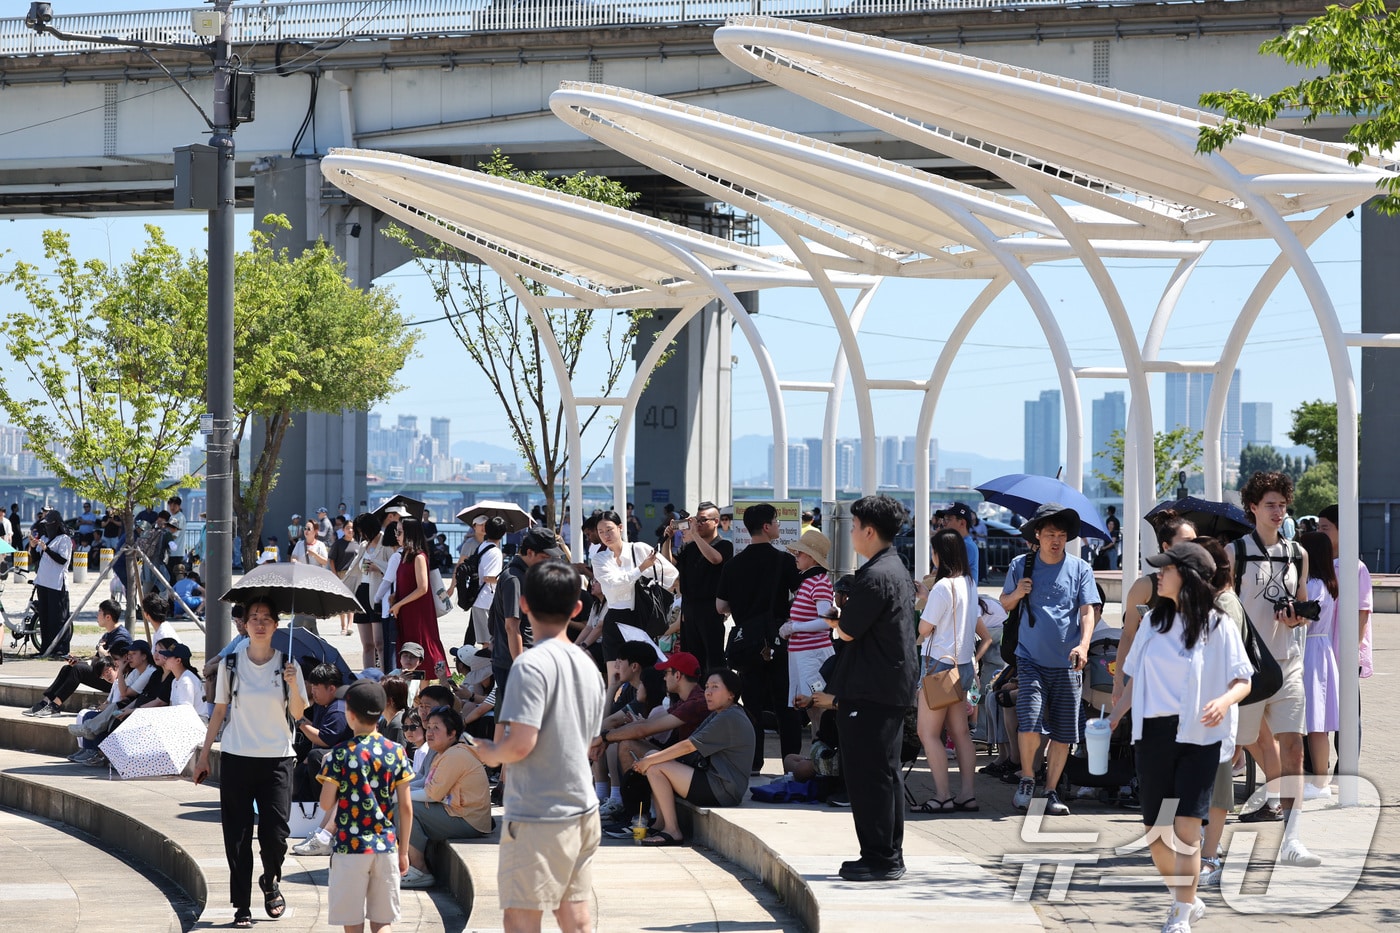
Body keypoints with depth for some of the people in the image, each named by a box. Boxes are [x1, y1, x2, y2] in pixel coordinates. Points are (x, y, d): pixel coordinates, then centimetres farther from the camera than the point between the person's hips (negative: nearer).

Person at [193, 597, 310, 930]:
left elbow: (298, 714, 1)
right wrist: (204, 754, 8)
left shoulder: (287, 664, 2)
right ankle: (241, 906, 7)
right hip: (236, 757, 1)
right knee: (237, 837, 0)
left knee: (275, 833, -7)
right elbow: (219, 711, 9)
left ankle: (271, 883, 24)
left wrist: (293, 685, -17)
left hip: (276, 759, -1)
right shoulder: (231, 663, 3)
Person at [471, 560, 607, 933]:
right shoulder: (587, 664, 10)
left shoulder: (532, 664, -16)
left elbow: (520, 744, -23)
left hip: (538, 815, -8)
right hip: (582, 810, 8)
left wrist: (491, 753, -1)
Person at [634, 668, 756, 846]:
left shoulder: (731, 719, -16)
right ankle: (662, 823, 5)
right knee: (653, 755, 9)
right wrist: (649, 759, 0)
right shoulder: (716, 716, 18)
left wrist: (649, 761, -13)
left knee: (655, 768, -17)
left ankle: (672, 831, -16)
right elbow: (689, 746, 12)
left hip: (722, 790, -11)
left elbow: (688, 746, -18)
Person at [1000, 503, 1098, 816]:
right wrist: (1017, 594, -7)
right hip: (1031, 658, 0)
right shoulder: (1021, 566, 5)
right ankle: (1027, 779, 8)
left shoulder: (1080, 569, 2)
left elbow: (1087, 611, -4)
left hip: (1066, 662, 0)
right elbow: (1005, 604, 17)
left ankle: (1051, 791, 14)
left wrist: (1083, 645, -21)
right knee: (1030, 722, -15)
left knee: (1063, 732, 2)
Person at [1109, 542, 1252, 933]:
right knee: (1156, 831, 7)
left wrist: (1224, 701, -25)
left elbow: (1243, 681, -5)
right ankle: (1186, 900, 26)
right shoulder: (1154, 622, 11)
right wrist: (1112, 719, 15)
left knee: (1186, 829, -12)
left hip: (1198, 736, -5)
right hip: (1152, 735, 5)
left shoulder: (1218, 626, -4)